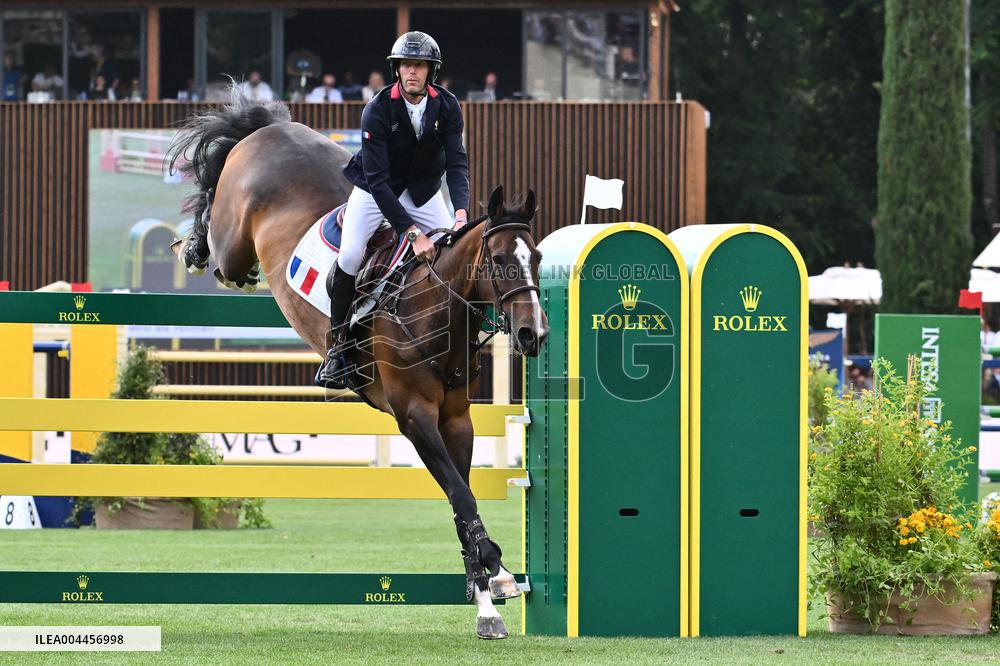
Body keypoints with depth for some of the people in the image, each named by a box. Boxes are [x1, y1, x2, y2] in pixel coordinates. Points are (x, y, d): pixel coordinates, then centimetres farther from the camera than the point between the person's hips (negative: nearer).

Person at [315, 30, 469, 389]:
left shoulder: (446, 106, -16)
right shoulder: (377, 110, -27)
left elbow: (456, 163, -21)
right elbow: (378, 180, -31)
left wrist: (461, 212, -40)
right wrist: (413, 233, -39)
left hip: (422, 190, 4)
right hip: (376, 188, -4)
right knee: (349, 257, -22)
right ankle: (338, 347, -8)